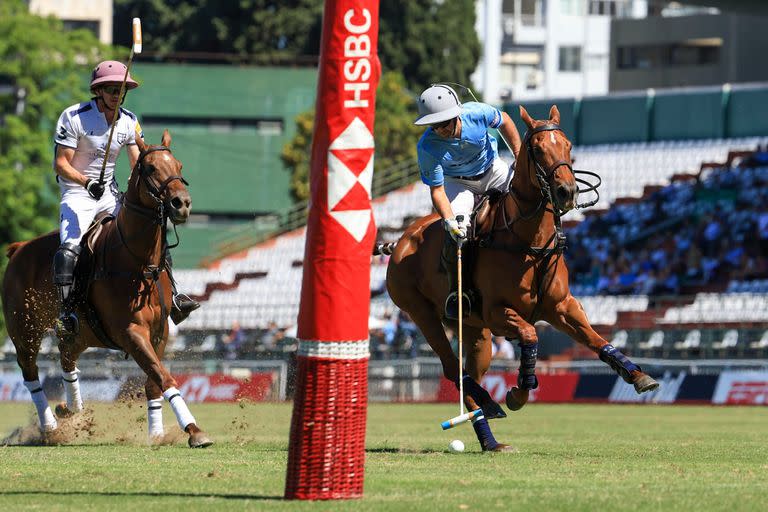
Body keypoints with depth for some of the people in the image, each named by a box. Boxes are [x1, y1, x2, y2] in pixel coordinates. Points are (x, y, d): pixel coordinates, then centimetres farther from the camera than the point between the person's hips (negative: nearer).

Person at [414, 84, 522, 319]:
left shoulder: (477, 113, -30)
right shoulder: (427, 147, -32)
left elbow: (504, 122, -6)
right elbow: (437, 190, -26)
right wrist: (450, 222, -41)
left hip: (492, 170, 2)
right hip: (458, 182, -2)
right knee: (455, 234, -25)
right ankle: (458, 291, -8)